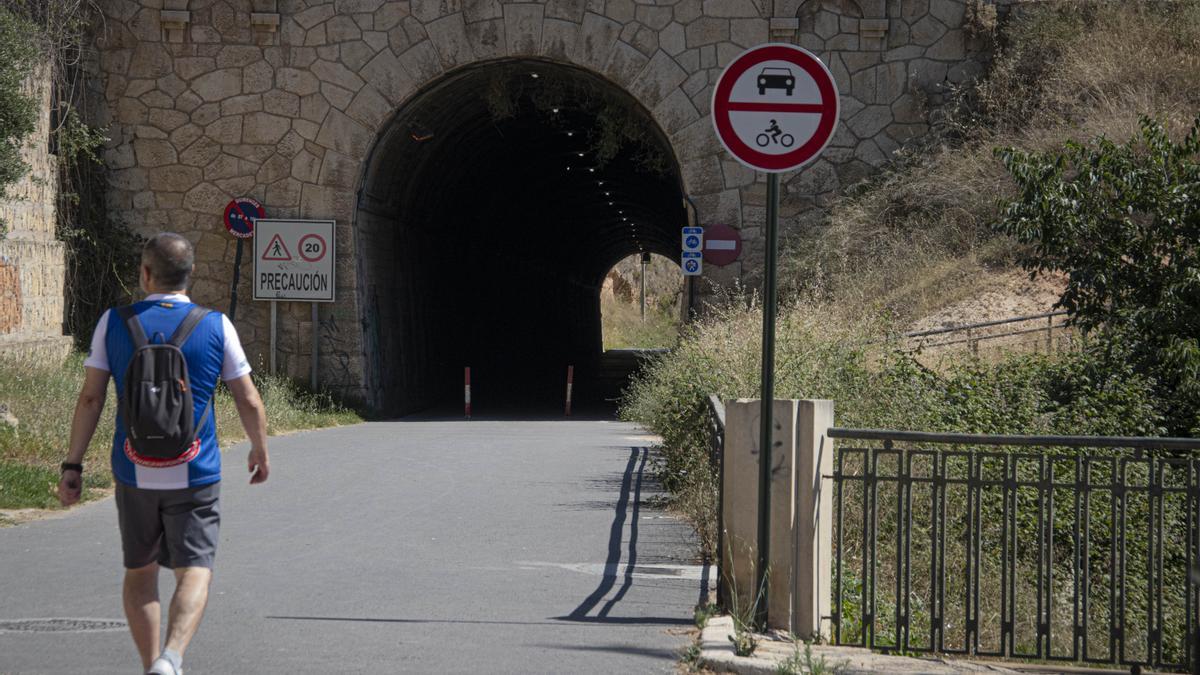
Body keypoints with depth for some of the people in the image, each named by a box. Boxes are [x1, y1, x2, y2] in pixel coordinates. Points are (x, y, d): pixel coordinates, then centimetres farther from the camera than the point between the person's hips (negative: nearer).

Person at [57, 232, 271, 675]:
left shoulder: (113, 323, -1)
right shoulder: (216, 326, -3)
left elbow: (90, 398, -2)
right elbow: (248, 401, 1)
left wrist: (73, 464, 3)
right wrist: (260, 451, 18)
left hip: (134, 473, 2)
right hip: (195, 475, -2)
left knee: (140, 573, 17)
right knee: (194, 572, -3)